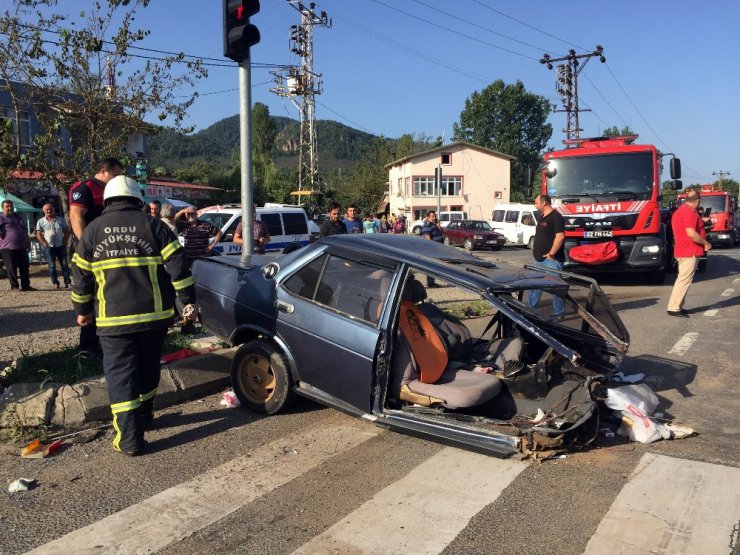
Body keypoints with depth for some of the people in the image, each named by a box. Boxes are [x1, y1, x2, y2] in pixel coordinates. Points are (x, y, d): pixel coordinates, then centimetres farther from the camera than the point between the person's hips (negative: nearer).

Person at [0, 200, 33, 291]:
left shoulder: (18, 218, 19)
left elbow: (25, 231, 23)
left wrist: (28, 244, 19)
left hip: (22, 247, 6)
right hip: (8, 248, -6)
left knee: (24, 267, 6)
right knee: (11, 268, -3)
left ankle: (26, 285, 13)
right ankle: (14, 286, 4)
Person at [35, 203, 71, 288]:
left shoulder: (60, 220, 8)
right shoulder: (41, 221, 3)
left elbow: (66, 232, 11)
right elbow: (38, 235, 1)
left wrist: (64, 242, 0)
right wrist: (45, 244, -8)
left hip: (61, 246, 1)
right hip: (49, 247, -1)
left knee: (64, 264, 1)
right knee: (52, 265, 1)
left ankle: (67, 281, 5)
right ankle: (55, 282, 4)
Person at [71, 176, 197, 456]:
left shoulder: (93, 230, 5)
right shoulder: (153, 225, 1)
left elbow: (81, 275, 9)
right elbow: (177, 266, -5)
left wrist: (82, 310, 21)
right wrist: (189, 300, 1)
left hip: (114, 318, -1)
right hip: (155, 314, 1)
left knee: (120, 374, 2)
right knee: (148, 367, 19)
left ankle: (130, 437, -1)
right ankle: (144, 416, 34)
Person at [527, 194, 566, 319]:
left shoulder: (556, 216, -14)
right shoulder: (543, 217, 16)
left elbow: (560, 237, -22)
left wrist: (551, 254, -20)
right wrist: (535, 248, 14)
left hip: (551, 260, -10)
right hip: (539, 259, 10)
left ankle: (559, 313, 6)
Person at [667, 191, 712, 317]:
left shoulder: (680, 210, 17)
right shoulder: (689, 212, -16)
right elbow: (691, 233, -24)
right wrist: (706, 243, -12)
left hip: (683, 251, 11)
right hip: (689, 252, -11)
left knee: (683, 280, 14)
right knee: (684, 280, -8)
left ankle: (677, 307, 18)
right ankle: (673, 308, -7)